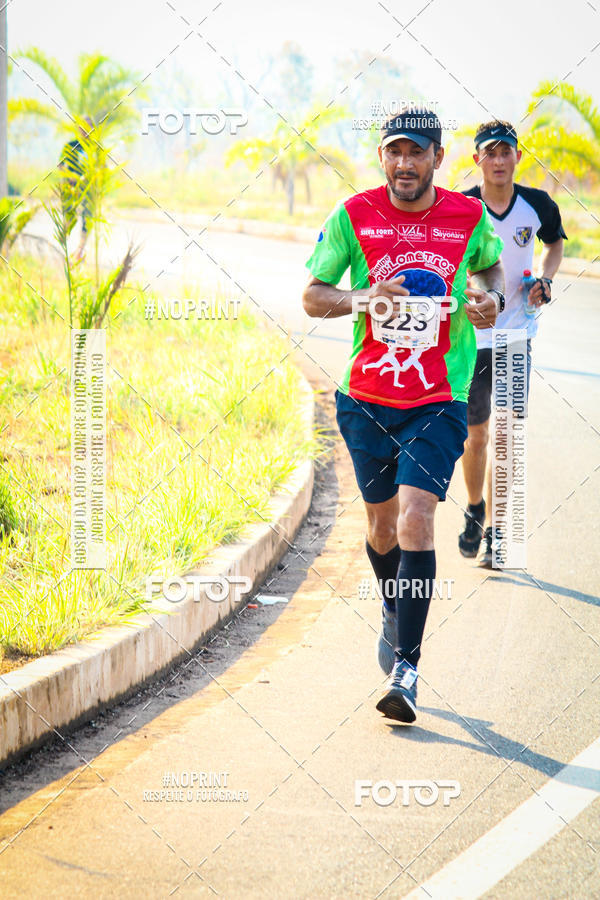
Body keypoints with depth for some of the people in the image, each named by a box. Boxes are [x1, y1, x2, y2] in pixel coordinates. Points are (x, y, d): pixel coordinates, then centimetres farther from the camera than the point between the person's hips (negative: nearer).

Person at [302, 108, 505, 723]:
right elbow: (312, 296, 0)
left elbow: (490, 265, 19)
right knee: (382, 526, 13)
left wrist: (489, 298, -3)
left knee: (416, 518, -17)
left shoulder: (469, 219, -3)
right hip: (366, 399, 2)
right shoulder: (354, 216, -4)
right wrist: (359, 298, -20)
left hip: (438, 401, -2)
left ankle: (406, 667, -14)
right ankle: (395, 612, 45)